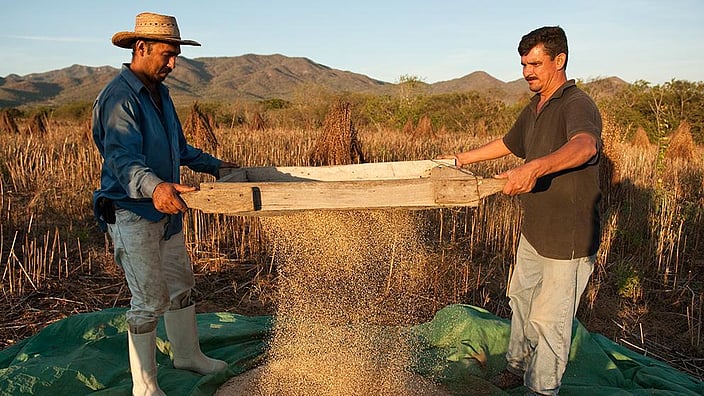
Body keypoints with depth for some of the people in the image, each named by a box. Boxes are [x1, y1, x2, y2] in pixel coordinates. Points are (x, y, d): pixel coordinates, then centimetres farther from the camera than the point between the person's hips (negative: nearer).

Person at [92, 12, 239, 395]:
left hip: (165, 210, 9)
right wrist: (154, 187, -52)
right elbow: (123, 156, -34)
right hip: (131, 213, -9)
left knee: (180, 285, 19)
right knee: (149, 300, -3)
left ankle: (188, 355, 39)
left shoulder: (159, 92, 12)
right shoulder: (118, 97, -19)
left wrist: (213, 165, 30)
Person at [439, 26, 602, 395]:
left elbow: (584, 146, -42)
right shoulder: (533, 109, 10)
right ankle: (517, 365, 42)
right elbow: (507, 143, 27)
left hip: (569, 237, -9)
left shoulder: (577, 105, -20)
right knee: (520, 299, 21)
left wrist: (535, 167, -59)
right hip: (533, 230, 9)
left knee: (549, 319, 1)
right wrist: (462, 158, 31)